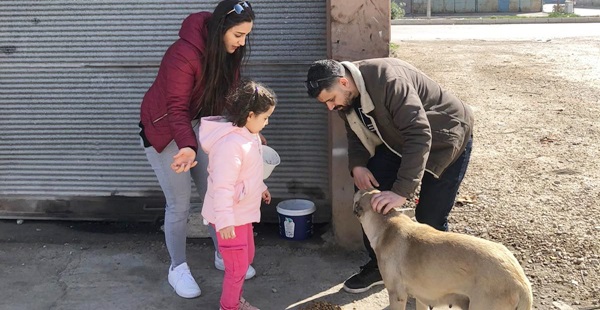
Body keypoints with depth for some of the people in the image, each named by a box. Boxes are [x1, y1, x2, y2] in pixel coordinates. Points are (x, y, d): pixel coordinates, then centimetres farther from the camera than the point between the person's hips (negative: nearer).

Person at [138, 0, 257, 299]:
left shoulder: (227, 50, -10)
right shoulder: (184, 54, -32)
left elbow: (231, 93, -2)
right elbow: (177, 109, -31)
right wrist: (188, 147, -45)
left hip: (197, 123, 6)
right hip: (164, 128, -6)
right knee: (179, 204, -2)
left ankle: (223, 255, 26)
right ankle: (178, 268, 18)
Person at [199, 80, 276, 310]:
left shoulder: (247, 134, 3)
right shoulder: (230, 143, -29)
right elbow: (222, 186, -31)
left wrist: (261, 187, 31)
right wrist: (224, 220, -30)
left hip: (243, 212, 10)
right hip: (230, 217, -10)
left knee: (247, 257, 22)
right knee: (237, 266, 3)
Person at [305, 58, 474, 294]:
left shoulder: (388, 81, -37)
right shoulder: (346, 97, -10)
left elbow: (419, 135, -42)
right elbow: (356, 133, 5)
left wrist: (401, 191, -48)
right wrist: (357, 165, -16)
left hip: (445, 138, -7)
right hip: (401, 140, 7)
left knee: (430, 218, -9)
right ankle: (379, 266, 15)